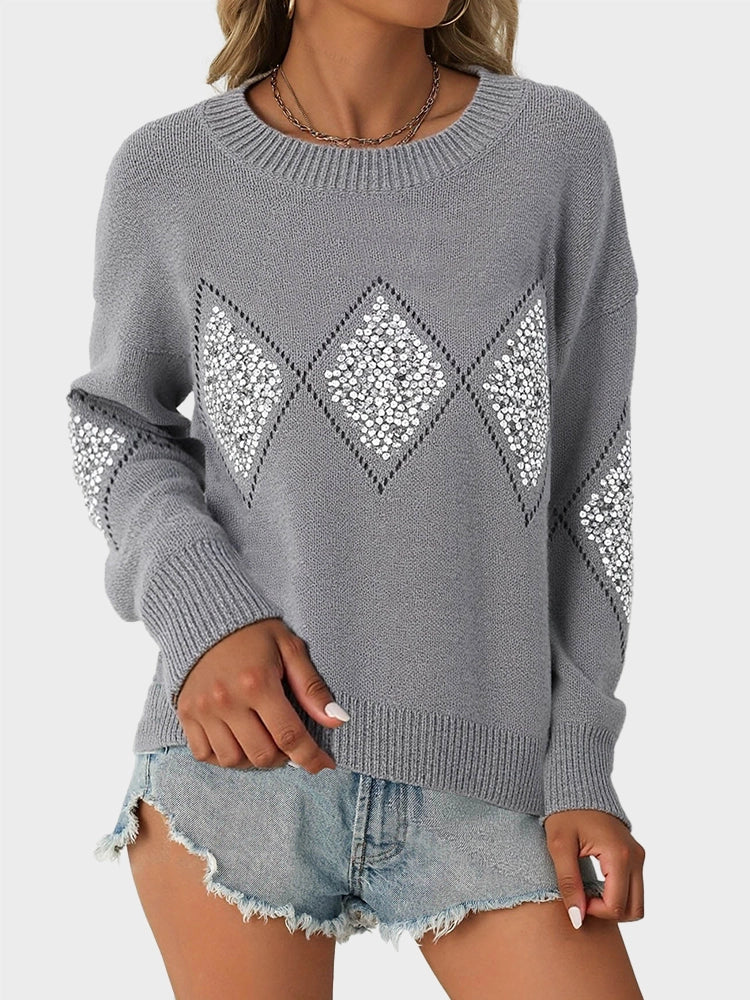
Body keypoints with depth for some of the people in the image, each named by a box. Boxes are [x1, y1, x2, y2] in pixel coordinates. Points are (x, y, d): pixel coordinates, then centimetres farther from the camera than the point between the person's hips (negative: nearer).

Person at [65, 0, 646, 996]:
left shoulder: (558, 145, -3)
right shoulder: (167, 172, -3)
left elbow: (588, 469, 3)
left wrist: (579, 764, 0)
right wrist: (198, 606, -8)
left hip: (487, 788, 1)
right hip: (235, 760, 0)